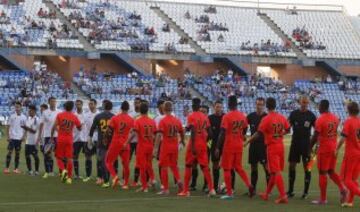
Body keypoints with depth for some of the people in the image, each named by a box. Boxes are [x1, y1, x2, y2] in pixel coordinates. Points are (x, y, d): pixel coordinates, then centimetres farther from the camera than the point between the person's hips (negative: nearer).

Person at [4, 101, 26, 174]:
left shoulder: (24, 117, 3)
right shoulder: (12, 116, 1)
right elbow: (8, 127, 2)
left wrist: (23, 136, -4)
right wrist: (8, 136, -5)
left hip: (19, 138, 1)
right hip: (12, 137, -1)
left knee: (17, 153, 5)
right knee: (9, 152, -4)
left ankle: (16, 168, 10)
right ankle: (7, 168, -3)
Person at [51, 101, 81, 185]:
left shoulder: (59, 115, -3)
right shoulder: (74, 117, 2)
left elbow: (54, 127, -9)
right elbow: (80, 128, 13)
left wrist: (51, 137, -2)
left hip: (60, 139, -1)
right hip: (70, 140, 1)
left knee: (59, 157, 8)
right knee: (69, 158, 4)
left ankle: (63, 170, -18)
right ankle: (69, 177, 2)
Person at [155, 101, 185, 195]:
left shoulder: (163, 121, -11)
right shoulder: (177, 120, 3)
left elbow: (159, 135, -18)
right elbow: (182, 133, 13)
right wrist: (182, 141, 35)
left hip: (165, 146, -4)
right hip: (175, 147, 4)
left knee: (164, 167, 4)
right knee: (174, 166, 20)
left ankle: (166, 189, 5)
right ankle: (178, 180, -2)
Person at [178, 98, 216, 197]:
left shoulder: (191, 116, -9)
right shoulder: (205, 117, 10)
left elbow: (193, 131, -19)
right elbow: (209, 132, 9)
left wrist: (192, 146, -20)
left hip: (194, 144, -5)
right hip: (203, 145, 5)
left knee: (188, 166, 5)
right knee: (205, 167, 6)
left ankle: (185, 191, 6)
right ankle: (211, 189, -4)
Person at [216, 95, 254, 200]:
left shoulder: (227, 117, -14)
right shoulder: (242, 116, 5)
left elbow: (222, 133, -16)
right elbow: (244, 131, 12)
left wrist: (218, 148, -13)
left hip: (229, 146, -6)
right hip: (239, 146, 6)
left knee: (227, 169, 4)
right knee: (238, 167, 18)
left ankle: (229, 193, 3)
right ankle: (249, 185, -2)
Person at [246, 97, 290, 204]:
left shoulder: (266, 119, -13)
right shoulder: (282, 117, 5)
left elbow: (258, 134, -15)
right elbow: (287, 130, 16)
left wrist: (248, 141, -4)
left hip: (272, 147, -6)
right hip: (280, 146, 6)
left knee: (276, 172, -6)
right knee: (273, 171, 15)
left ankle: (283, 196, -13)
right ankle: (266, 194, 27)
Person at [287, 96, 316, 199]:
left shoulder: (311, 115, -2)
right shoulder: (294, 113, 4)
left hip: (306, 144, -3)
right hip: (295, 143, 3)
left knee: (306, 167, -1)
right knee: (291, 166, 6)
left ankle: (306, 192, 6)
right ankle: (290, 191, 16)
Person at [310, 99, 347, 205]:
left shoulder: (320, 120, -15)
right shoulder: (335, 118, 8)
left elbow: (315, 136, -15)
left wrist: (310, 148, -4)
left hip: (324, 149, -7)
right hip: (333, 149, 7)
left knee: (322, 173, 0)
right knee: (331, 172, 17)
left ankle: (323, 199, 3)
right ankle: (342, 188, -6)